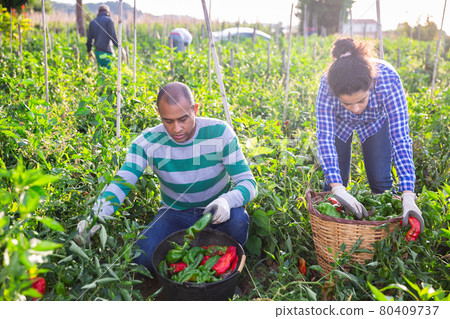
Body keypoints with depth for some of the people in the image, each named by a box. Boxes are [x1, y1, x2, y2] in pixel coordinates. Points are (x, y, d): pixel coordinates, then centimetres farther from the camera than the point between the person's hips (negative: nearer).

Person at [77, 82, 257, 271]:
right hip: (175, 212, 1)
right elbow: (121, 183, -22)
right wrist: (98, 214, -45)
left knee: (238, 220, -35)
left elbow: (248, 182, -19)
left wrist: (227, 200, -43)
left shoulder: (219, 133, -20)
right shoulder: (147, 142, -17)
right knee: (142, 257, -24)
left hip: (216, 210, 0)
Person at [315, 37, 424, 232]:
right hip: (338, 122, 0)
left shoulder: (388, 80, -42)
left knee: (380, 180, -1)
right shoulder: (327, 85, -41)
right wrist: (338, 189, -51)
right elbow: (324, 138, -40)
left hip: (376, 122, 0)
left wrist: (408, 197, -49)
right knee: (334, 178, 0)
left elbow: (400, 138, -42)